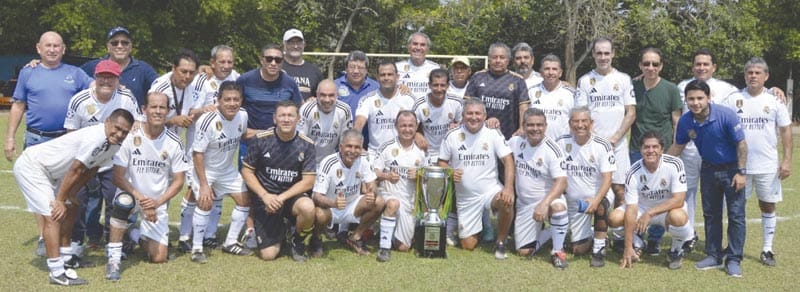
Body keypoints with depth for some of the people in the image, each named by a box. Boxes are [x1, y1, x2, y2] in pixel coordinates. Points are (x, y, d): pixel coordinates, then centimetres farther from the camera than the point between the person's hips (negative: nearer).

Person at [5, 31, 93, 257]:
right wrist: (10, 138, 2)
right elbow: (18, 106, 7)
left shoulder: (75, 73, 8)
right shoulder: (28, 73, 7)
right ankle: (43, 237, 12)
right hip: (37, 140, 0)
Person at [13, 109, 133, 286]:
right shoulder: (95, 137, -30)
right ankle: (57, 273, -16)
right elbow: (74, 170, -24)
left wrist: (71, 194, -2)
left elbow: (91, 169, 5)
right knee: (53, 215, -16)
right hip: (30, 167, -10)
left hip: (50, 173, 10)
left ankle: (65, 258, 29)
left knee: (71, 209, 16)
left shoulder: (113, 144, -2)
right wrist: (60, 201, -15)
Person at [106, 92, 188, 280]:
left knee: (159, 258, -5)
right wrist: (139, 196, -25)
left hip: (157, 203, 2)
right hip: (131, 194, -2)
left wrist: (157, 202, -18)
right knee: (123, 202, -39)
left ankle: (136, 235, 30)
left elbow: (178, 181, -4)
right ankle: (113, 258, -24)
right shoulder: (131, 136, -13)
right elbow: (118, 177, -12)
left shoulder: (174, 143, -8)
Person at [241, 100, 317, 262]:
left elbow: (308, 181, -8)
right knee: (268, 254, -10)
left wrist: (281, 198, -18)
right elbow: (247, 171, -2)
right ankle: (279, 229, 27)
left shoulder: (306, 145, -7)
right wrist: (265, 196, -15)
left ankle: (297, 241, -2)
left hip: (291, 195, 1)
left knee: (308, 208, -36)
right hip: (265, 198, 0)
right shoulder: (261, 140, -8)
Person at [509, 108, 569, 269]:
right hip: (524, 204, 4)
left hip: (548, 198, -4)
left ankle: (557, 251, -18)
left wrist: (544, 203, -41)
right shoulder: (516, 142, -4)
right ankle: (543, 232, 31)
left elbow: (561, 182, -26)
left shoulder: (552, 149, -19)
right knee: (524, 252, -1)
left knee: (558, 207, -41)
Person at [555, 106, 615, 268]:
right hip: (574, 201, 3)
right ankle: (588, 236, 36)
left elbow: (607, 178, -18)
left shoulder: (602, 145, -13)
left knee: (600, 207, -39)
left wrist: (596, 200, -35)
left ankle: (599, 251, -20)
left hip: (599, 195, -2)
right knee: (579, 250, 0)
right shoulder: (562, 142, -5)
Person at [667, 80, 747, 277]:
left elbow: (741, 144, -17)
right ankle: (714, 256, 21)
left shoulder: (726, 115, -23)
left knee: (736, 215, -3)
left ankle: (734, 260, 4)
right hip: (708, 169, 4)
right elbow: (678, 146, 4)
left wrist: (741, 172, -18)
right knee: (710, 214, 10)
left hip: (732, 168, -4)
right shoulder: (685, 122, -11)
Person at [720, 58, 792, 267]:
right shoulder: (733, 100, 1)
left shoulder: (774, 101, 2)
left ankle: (767, 249, 17)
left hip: (768, 166, 0)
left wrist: (787, 160, -4)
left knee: (768, 206, 7)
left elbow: (785, 131, 3)